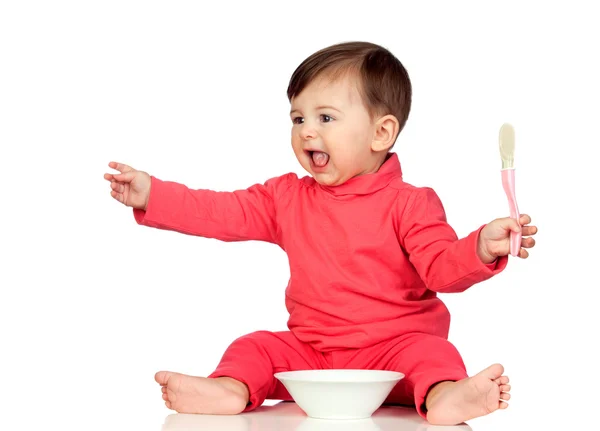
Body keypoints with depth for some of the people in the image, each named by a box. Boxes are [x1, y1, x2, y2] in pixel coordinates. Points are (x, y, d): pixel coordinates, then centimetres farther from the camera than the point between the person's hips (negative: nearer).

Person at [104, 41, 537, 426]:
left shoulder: (408, 204, -5)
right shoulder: (287, 198, 9)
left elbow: (442, 267, -13)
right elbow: (224, 213, 8)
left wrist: (481, 249, -35)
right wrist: (151, 194, 1)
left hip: (390, 348, -4)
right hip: (309, 350, 5)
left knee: (428, 350, -31)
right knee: (256, 347, -13)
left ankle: (443, 394, -55)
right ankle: (231, 389, -38)